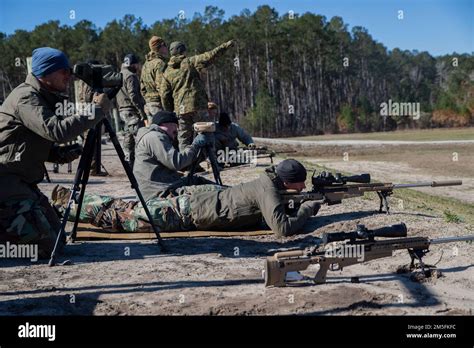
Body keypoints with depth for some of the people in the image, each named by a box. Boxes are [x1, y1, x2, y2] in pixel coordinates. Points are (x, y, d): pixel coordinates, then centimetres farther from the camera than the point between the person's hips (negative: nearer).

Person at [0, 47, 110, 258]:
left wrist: (61, 154, 1)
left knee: (57, 237, 10)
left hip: (23, 181, 10)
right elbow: (56, 131, -30)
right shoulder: (26, 97, -15)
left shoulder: (46, 98, 15)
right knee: (46, 245, -17)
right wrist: (96, 110, -24)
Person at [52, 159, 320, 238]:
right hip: (186, 212, -8)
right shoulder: (268, 190, -23)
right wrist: (307, 210, -17)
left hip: (194, 199, 8)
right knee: (123, 215, 5)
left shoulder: (269, 180, 4)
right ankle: (68, 202, 20)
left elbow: (272, 214, 24)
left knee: (129, 210, 21)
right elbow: (283, 228, -33)